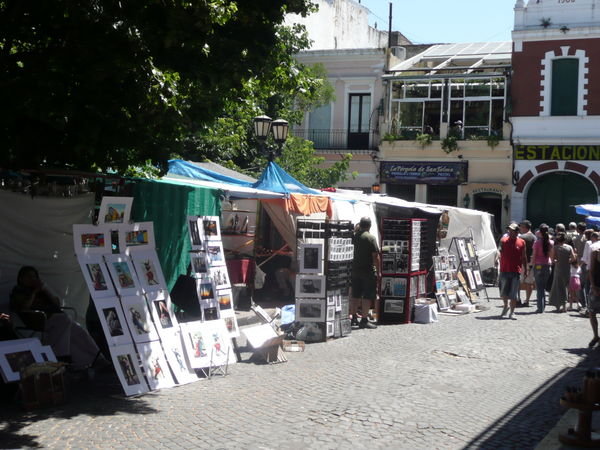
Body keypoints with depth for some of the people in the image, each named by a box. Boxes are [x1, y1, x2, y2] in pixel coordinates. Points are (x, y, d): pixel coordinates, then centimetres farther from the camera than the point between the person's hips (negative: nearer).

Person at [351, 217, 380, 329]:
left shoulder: (354, 236, 3)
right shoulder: (371, 237, -13)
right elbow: (375, 256, -14)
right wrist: (378, 271, -9)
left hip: (355, 269, 6)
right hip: (368, 270, -6)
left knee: (355, 295, 14)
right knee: (367, 296, -2)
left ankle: (354, 317, 21)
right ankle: (364, 320, -3)